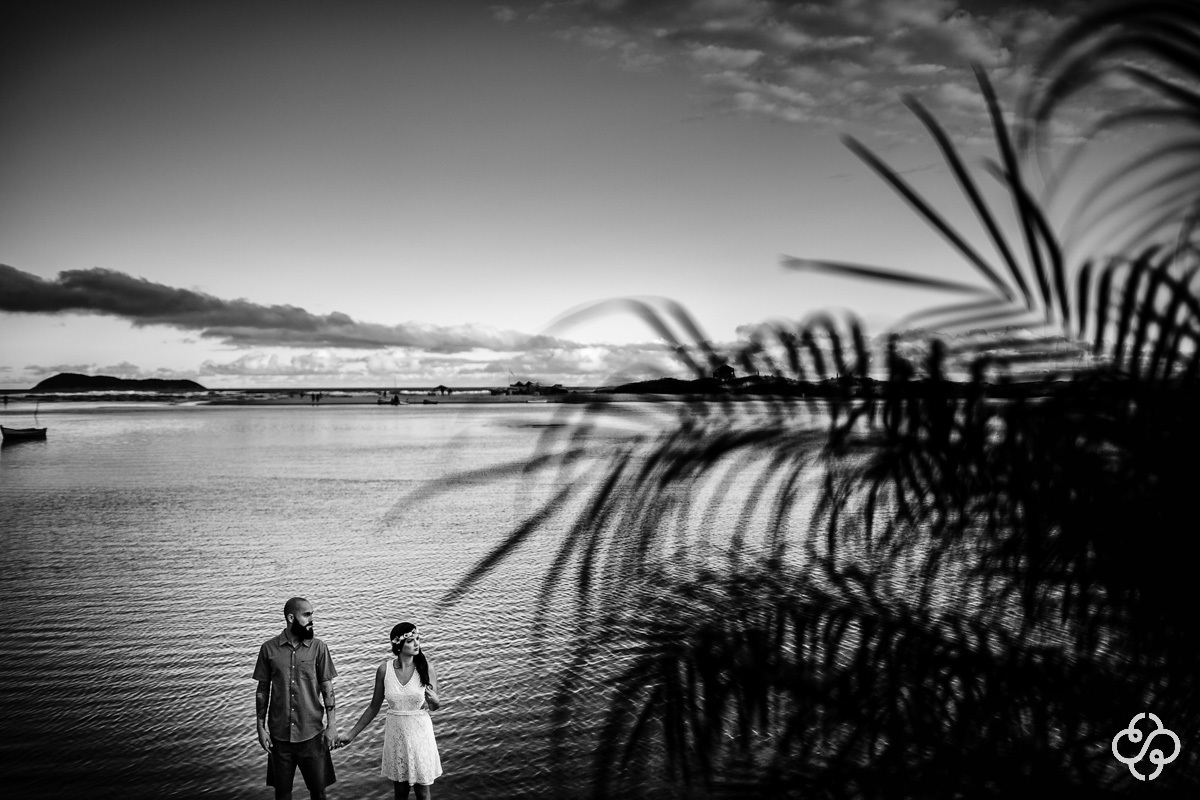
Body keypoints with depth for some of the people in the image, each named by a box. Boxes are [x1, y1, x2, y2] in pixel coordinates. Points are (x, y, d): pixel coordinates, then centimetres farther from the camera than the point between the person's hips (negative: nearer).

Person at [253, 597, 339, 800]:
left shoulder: (318, 647, -4)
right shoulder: (269, 648, -3)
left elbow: (327, 689, -1)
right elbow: (262, 690, 4)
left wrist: (332, 726, -6)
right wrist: (261, 727, 1)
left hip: (312, 732, 0)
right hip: (280, 734, 1)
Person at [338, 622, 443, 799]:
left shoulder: (426, 668, -10)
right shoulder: (384, 669, -8)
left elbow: (433, 707, 1)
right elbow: (374, 707, 4)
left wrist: (434, 700, -23)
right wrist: (351, 735, 6)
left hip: (420, 733, -1)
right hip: (395, 734, 1)